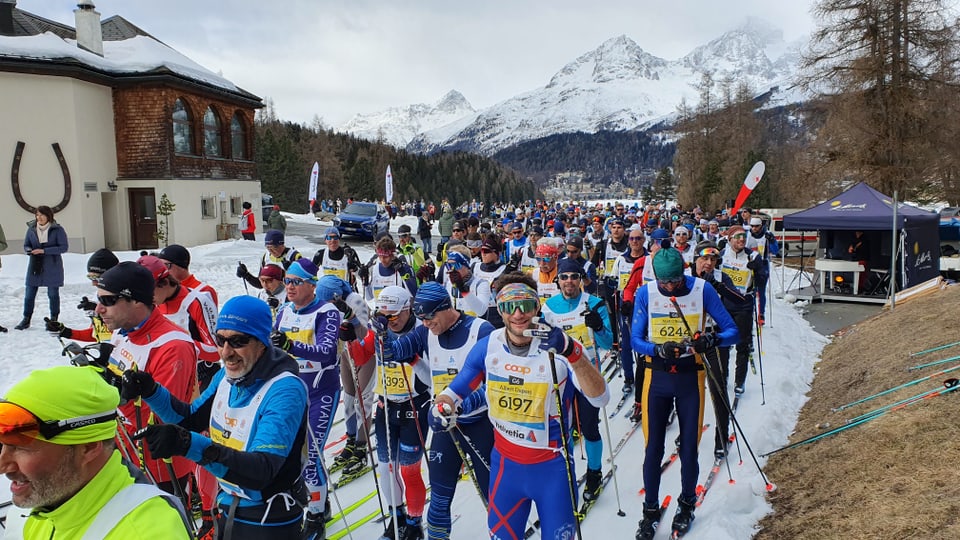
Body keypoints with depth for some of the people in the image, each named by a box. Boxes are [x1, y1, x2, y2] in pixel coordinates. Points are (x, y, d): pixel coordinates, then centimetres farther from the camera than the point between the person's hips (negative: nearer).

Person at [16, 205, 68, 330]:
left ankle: (54, 319, 18)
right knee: (29, 294, 3)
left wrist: (44, 251, -19)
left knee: (53, 294, 6)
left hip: (52, 267, -3)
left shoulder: (57, 230, -7)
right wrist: (30, 250, -12)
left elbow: (64, 247, -12)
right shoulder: (31, 228, 5)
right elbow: (26, 245, 12)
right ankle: (26, 319, 15)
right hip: (35, 266, 3)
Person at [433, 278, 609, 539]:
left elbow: (599, 399, -27)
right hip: (505, 463, 3)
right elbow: (457, 389, 3)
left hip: (552, 467, -2)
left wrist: (573, 353, -42)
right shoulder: (488, 346, -8)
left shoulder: (558, 347, -17)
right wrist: (441, 407, -19)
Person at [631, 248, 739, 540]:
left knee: (689, 446, 8)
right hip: (657, 376, 1)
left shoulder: (703, 289, -9)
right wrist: (658, 349, -25)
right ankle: (650, 510, 22)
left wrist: (712, 339, -27)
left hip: (690, 376, 0)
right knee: (653, 447, 4)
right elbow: (635, 339, -5)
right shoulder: (645, 293, -7)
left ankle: (687, 504, 31)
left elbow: (732, 330, -5)